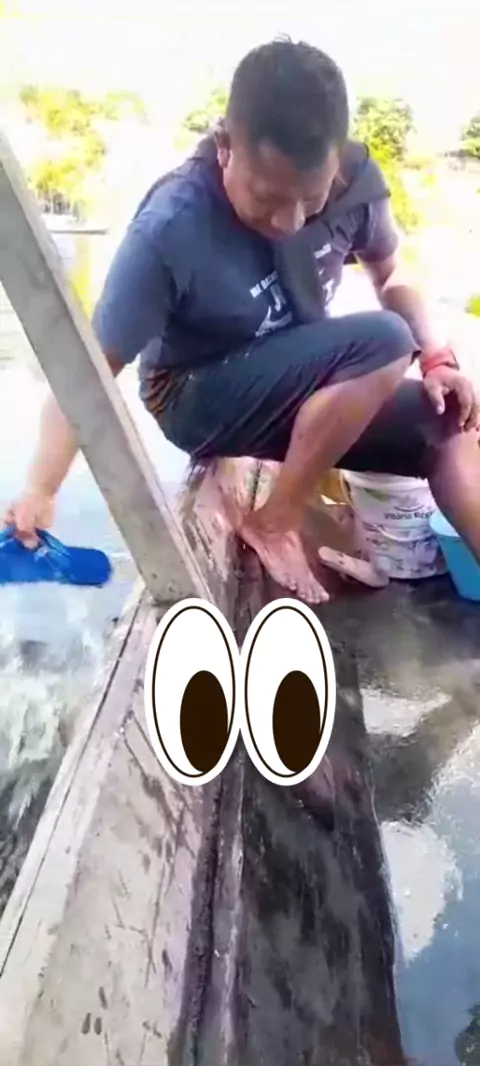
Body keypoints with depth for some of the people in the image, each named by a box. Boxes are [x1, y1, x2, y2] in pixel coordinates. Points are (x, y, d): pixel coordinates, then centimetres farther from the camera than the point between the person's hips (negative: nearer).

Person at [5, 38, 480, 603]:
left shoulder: (354, 177, -15)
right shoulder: (171, 228, -28)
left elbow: (389, 272, 3)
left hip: (307, 384, 5)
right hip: (198, 398, -5)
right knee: (382, 344, -27)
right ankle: (274, 522, -14)